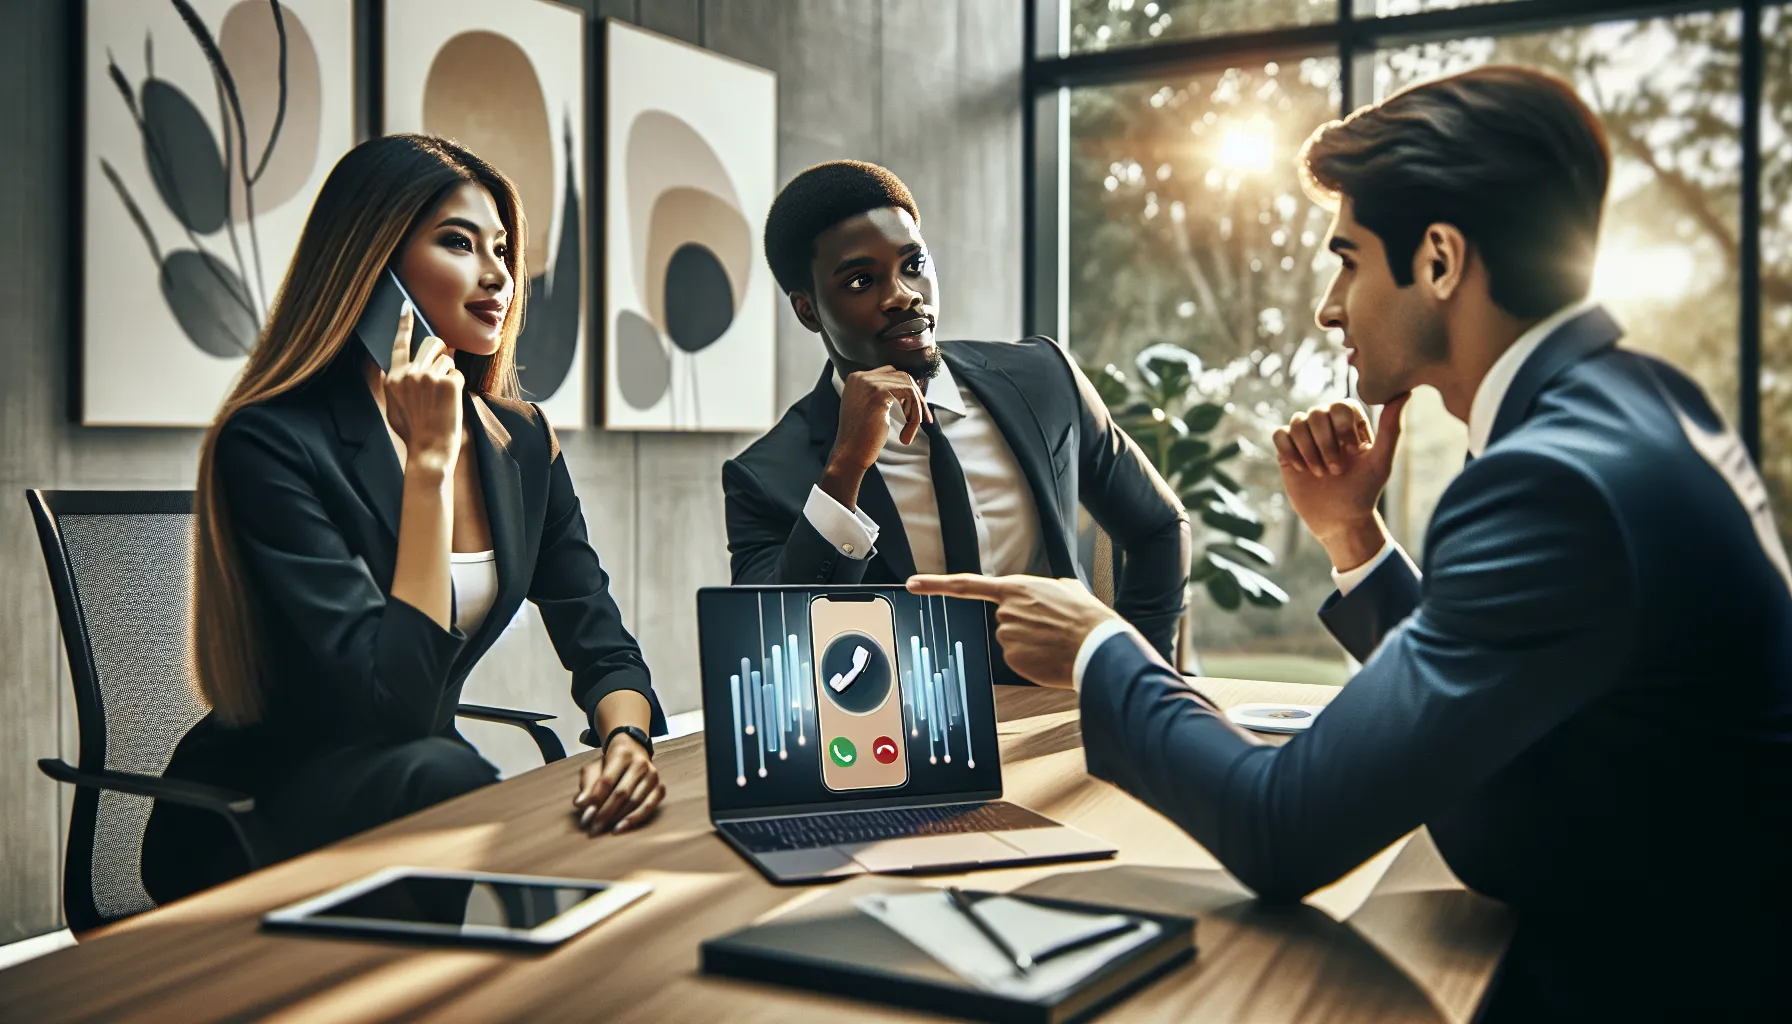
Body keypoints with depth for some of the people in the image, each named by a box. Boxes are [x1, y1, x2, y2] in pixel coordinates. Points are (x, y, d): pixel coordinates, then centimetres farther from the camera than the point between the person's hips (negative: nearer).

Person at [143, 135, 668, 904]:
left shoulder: (521, 442, 2)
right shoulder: (272, 443, -19)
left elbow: (603, 650, 1)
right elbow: (390, 703, -25)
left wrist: (627, 740, -22)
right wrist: (430, 459, -23)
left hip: (426, 784, 5)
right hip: (245, 832, -5)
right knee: (436, 774, -36)